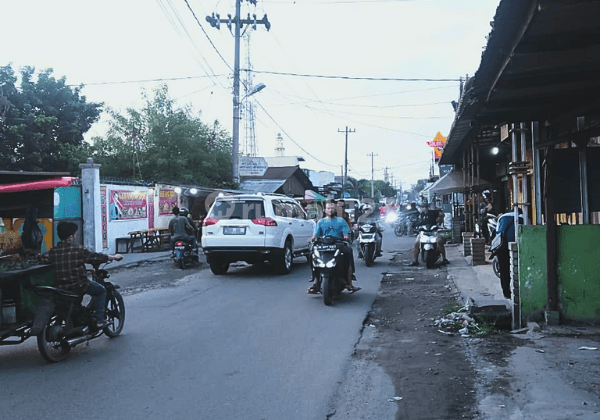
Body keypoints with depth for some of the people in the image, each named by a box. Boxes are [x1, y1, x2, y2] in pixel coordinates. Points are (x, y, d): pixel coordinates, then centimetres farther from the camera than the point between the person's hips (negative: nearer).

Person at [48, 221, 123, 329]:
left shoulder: (52, 252, 0)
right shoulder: (78, 250, -15)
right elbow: (95, 256, -4)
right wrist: (114, 257, 12)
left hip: (59, 287, 6)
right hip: (78, 285, -6)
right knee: (101, 290, 16)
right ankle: (99, 321, 10)